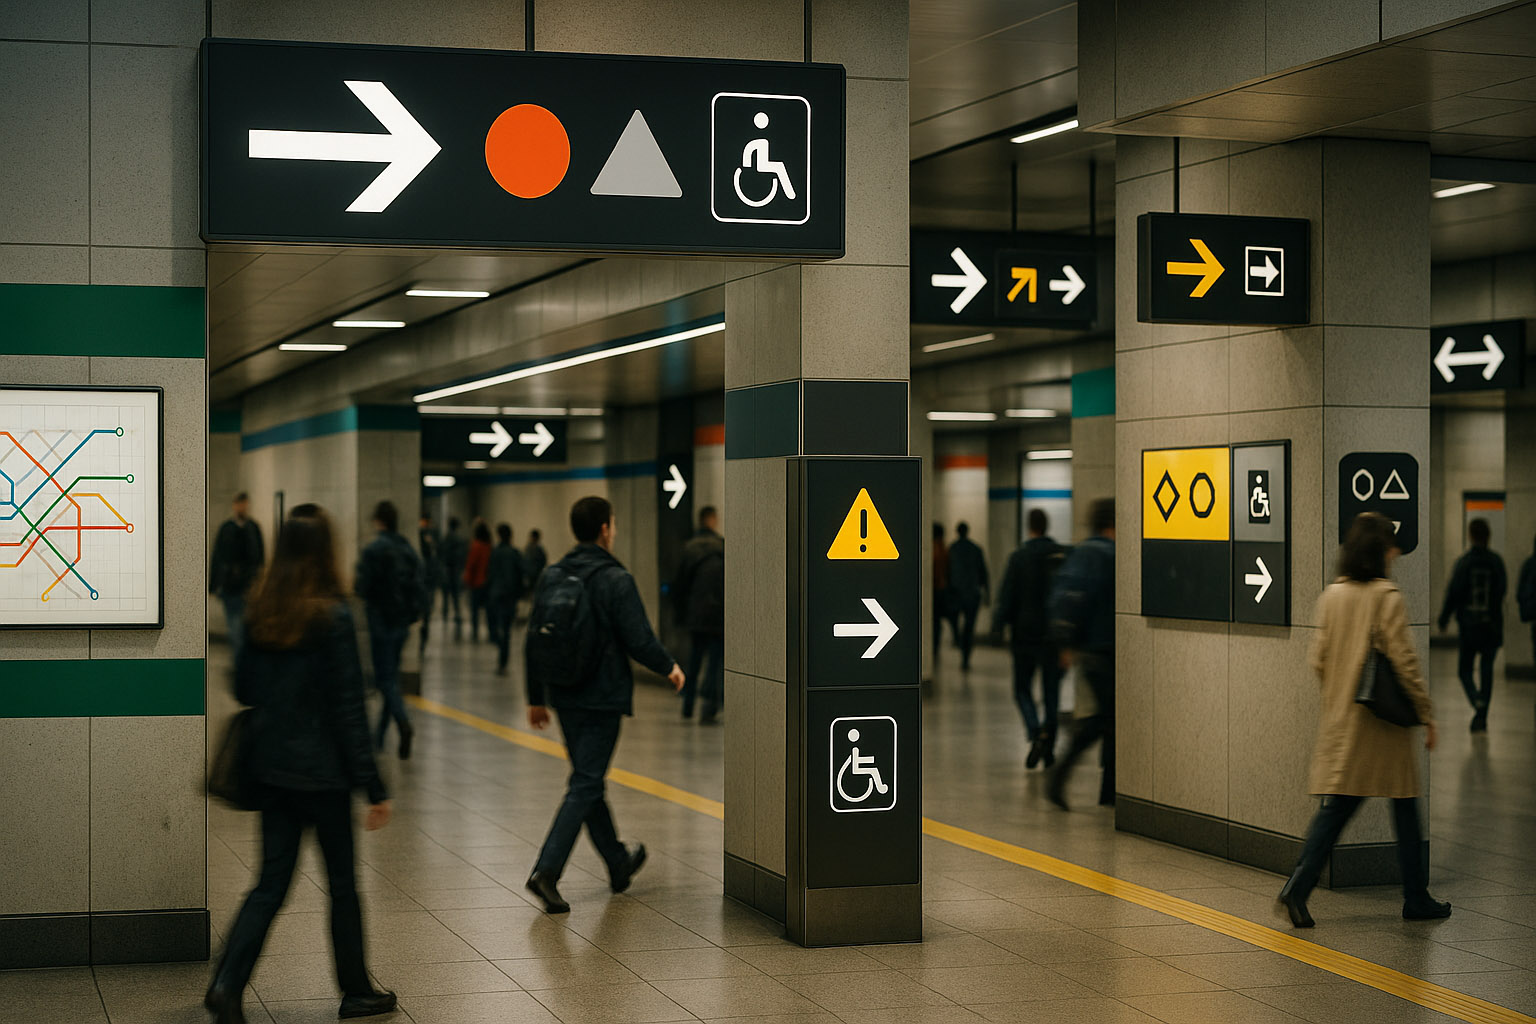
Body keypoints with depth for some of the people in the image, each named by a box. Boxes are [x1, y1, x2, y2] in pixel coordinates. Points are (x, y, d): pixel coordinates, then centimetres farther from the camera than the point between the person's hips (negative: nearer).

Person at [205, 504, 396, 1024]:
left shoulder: (261, 611, 1)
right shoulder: (332, 616, -16)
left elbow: (242, 687, 10)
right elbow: (349, 709, -16)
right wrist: (374, 787, -12)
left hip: (269, 765, 5)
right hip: (321, 770, -5)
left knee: (272, 882, 10)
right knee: (342, 883, 10)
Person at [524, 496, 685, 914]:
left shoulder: (551, 577, 3)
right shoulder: (616, 580, -15)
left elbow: (533, 642, 7)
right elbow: (639, 640, -15)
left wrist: (536, 698, 16)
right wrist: (669, 667, 4)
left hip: (564, 697, 7)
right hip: (602, 698, -7)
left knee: (589, 779, 18)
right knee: (585, 786, -3)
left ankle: (619, 862, 34)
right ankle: (546, 871, -14)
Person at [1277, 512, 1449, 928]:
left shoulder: (1331, 596, 5)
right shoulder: (1387, 597, -12)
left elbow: (1319, 659, 7)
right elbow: (1404, 662, -13)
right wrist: (1427, 715, -5)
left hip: (1340, 722, 5)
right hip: (1384, 724, -5)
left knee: (1333, 811, 4)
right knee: (1405, 810, 9)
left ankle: (1296, 889, -9)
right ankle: (1416, 899, 19)